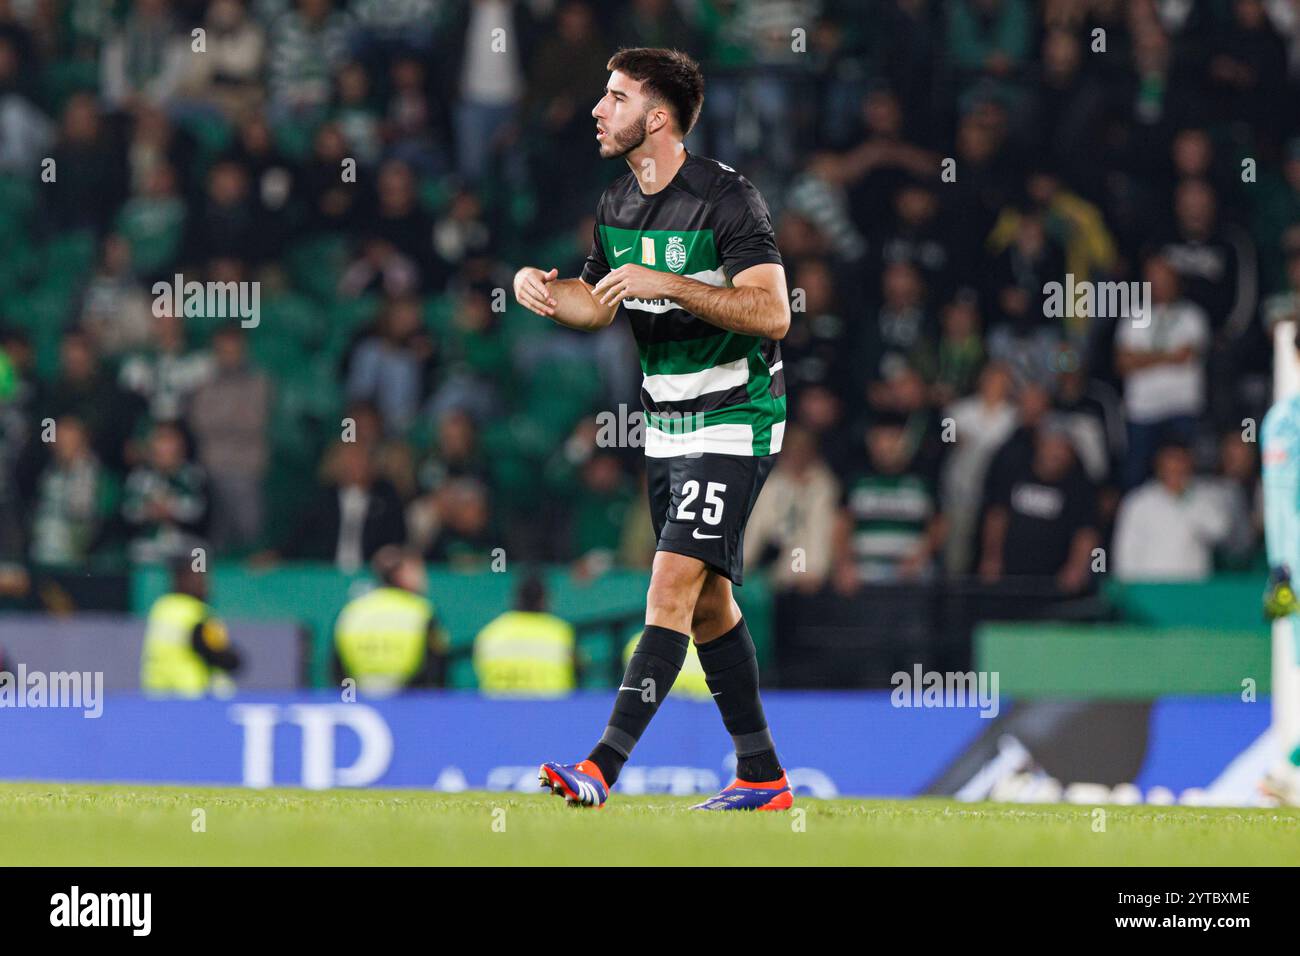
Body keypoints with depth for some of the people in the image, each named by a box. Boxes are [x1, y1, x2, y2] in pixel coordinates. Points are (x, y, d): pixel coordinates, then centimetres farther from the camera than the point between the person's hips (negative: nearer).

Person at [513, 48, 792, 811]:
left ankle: (604, 767, -25)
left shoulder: (726, 198, -17)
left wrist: (667, 284, -30)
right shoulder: (620, 204, 7)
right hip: (668, 424, 9)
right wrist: (540, 286, -2)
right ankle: (763, 779, 19)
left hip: (734, 421, -9)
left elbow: (773, 314, -25)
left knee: (674, 583, -17)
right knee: (708, 602, 11)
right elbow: (597, 302, 19)